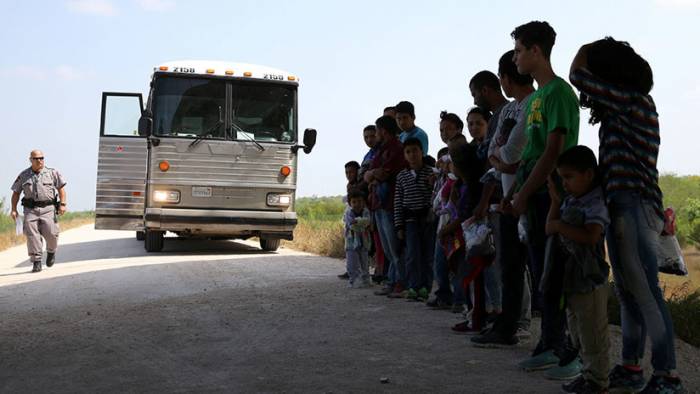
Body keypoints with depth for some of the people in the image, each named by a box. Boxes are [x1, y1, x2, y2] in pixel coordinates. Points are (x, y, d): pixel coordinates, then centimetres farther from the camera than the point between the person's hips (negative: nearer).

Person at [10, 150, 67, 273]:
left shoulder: (52, 172, 6)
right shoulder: (23, 175, 9)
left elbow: (61, 188, 6)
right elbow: (16, 193, 13)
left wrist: (62, 204, -4)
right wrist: (14, 209, 5)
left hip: (48, 208, -1)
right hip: (30, 209, 1)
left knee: (51, 234, -9)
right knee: (32, 235, -10)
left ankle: (51, 251, 24)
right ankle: (36, 262, -6)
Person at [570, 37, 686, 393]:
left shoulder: (636, 101, -8)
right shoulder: (618, 113, 17)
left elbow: (578, 78, -8)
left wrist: (584, 52, 8)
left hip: (636, 208, -10)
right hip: (619, 207, 10)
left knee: (645, 293, -12)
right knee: (627, 292, 12)